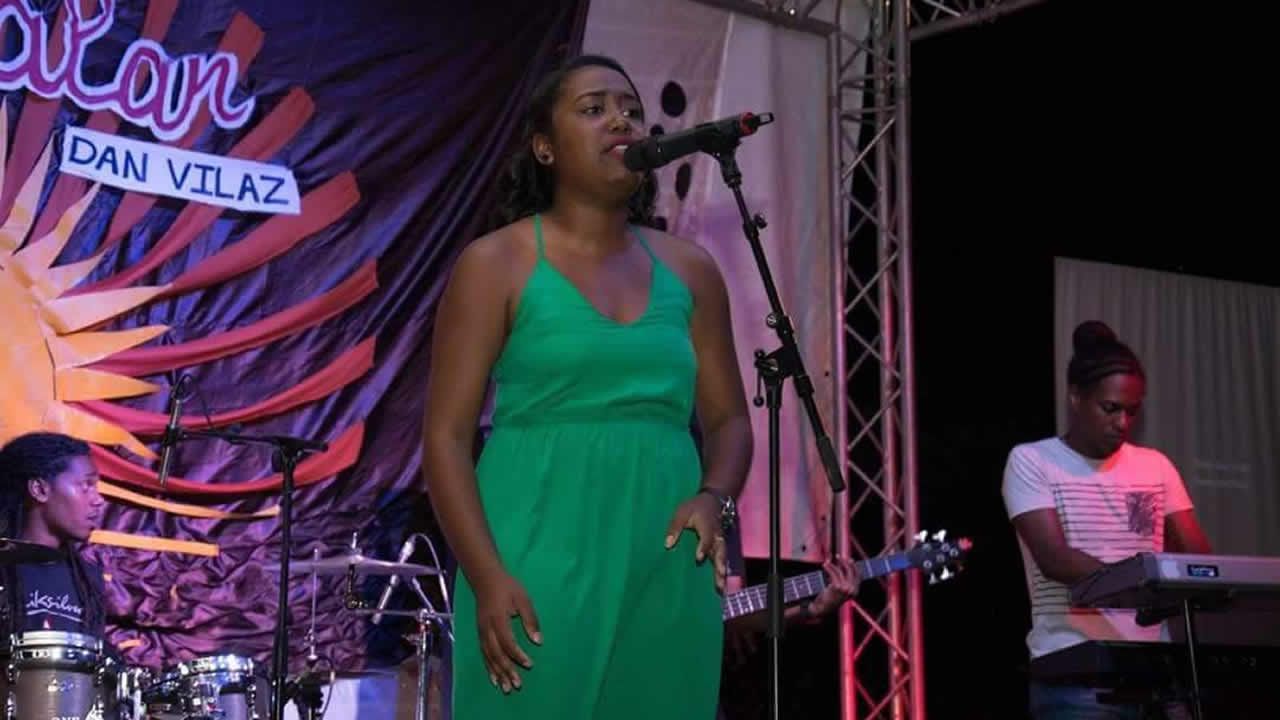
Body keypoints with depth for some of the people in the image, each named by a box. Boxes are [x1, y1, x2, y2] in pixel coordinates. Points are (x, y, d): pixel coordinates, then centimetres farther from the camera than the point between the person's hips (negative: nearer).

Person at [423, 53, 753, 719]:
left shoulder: (689, 270, 12)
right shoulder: (496, 265, 1)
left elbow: (728, 419, 16)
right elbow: (446, 436, -3)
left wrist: (715, 499, -5)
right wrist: (487, 577, -14)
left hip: (667, 571, 4)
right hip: (540, 563, -4)